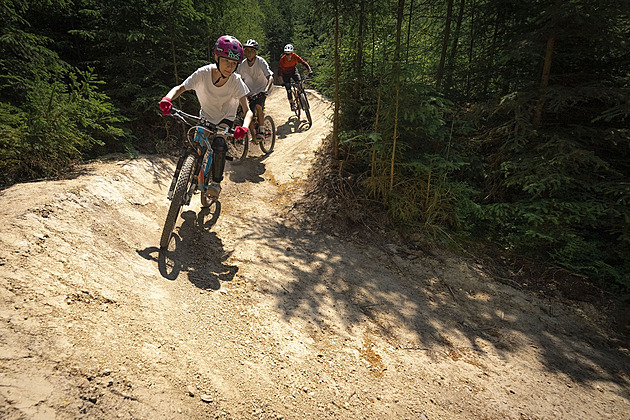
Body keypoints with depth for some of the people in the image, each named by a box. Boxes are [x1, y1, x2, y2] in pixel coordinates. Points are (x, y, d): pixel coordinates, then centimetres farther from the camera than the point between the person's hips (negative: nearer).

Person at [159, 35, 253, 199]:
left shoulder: (236, 81, -28)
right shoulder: (204, 73, -27)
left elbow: (248, 110, -33)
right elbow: (180, 88, -20)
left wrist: (244, 126, -55)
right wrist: (167, 98, -43)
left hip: (225, 118, -2)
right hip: (205, 116, 2)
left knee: (219, 144, -25)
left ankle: (216, 183, -6)